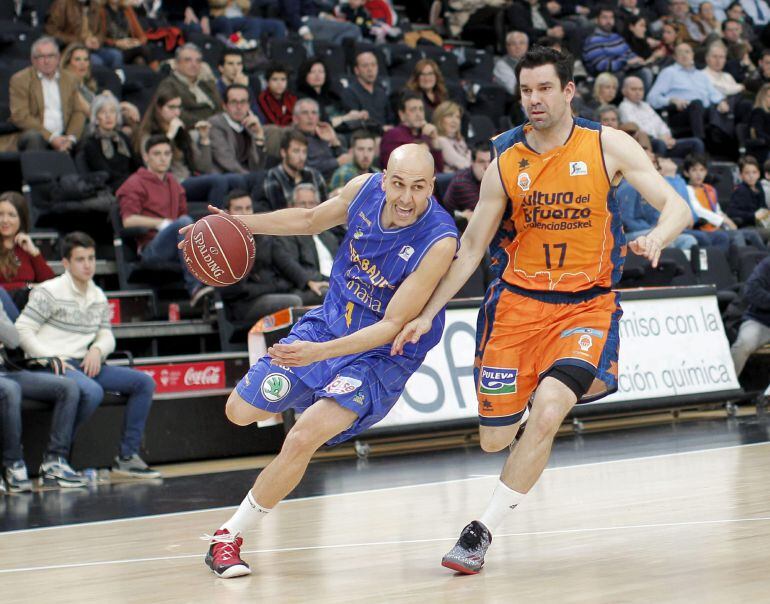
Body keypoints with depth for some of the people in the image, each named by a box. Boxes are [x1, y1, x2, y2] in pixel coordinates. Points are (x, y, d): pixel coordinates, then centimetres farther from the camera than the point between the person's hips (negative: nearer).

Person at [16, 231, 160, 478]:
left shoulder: (98, 297, 17)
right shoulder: (49, 292, -5)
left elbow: (107, 336, 19)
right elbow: (22, 330, -10)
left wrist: (97, 349, -6)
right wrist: (50, 358, -19)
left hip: (84, 364, 8)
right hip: (52, 365, -8)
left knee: (144, 382, -5)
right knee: (92, 391, -37)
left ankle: (127, 456, -6)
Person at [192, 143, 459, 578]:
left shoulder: (440, 241, -29)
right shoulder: (365, 189, -13)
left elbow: (393, 326, -27)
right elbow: (310, 220, 10)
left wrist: (320, 352, -37)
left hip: (381, 356, -6)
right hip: (329, 324, 6)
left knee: (302, 440, -22)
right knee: (240, 411, 10)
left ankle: (229, 537, -5)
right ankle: (316, 405, 43)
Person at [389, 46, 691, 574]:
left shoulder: (608, 146, -6)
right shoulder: (505, 161, -1)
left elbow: (677, 206, -9)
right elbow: (472, 246, 7)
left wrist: (655, 238, -32)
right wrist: (427, 314, 2)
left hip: (587, 306, -3)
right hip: (518, 302, 3)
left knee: (547, 412, -25)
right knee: (494, 438, 3)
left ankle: (483, 531, -10)